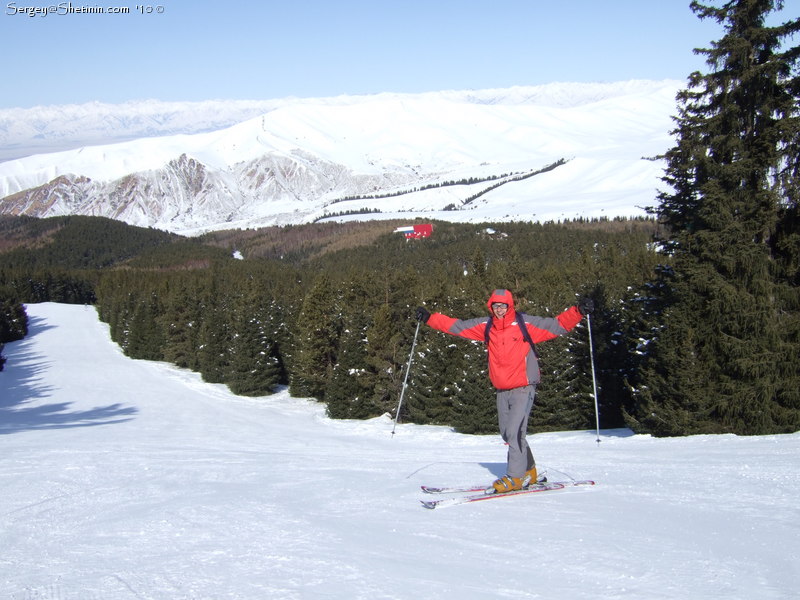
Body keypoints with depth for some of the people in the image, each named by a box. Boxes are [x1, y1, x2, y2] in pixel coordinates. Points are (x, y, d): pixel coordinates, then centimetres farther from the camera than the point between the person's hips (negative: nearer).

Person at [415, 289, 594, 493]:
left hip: (524, 388, -6)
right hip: (502, 390, 6)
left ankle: (516, 477, -7)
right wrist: (429, 318, 10)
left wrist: (578, 311, -24)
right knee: (508, 434, 12)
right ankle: (528, 471, 27)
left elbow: (558, 325, -10)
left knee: (514, 432, -16)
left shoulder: (525, 324, -8)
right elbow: (456, 326, 11)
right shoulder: (486, 326, 5)